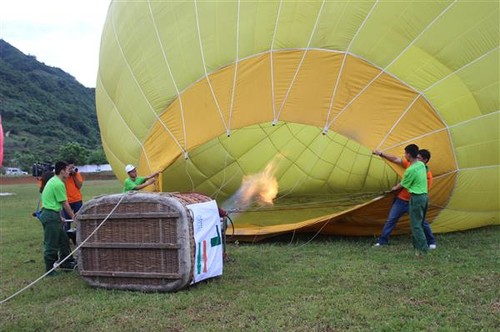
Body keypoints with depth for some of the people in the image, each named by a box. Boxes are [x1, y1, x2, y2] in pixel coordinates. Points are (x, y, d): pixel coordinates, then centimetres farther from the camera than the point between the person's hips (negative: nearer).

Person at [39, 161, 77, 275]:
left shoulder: (53, 181, 15)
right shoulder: (59, 184, -16)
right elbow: (64, 204, -11)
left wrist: (59, 216, 22)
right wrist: (73, 216, 1)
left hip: (52, 215, 10)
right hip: (51, 216, -10)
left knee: (63, 239, 18)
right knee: (51, 244, -2)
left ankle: (66, 262, 28)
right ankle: (50, 270, 6)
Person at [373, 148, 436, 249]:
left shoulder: (427, 173, -11)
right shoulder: (410, 164, -3)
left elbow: (425, 189, -12)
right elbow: (395, 159, -6)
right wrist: (381, 154, -13)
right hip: (401, 199, 3)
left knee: (422, 222, 2)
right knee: (391, 220, 3)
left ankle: (431, 242, 23)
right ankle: (382, 241, 13)